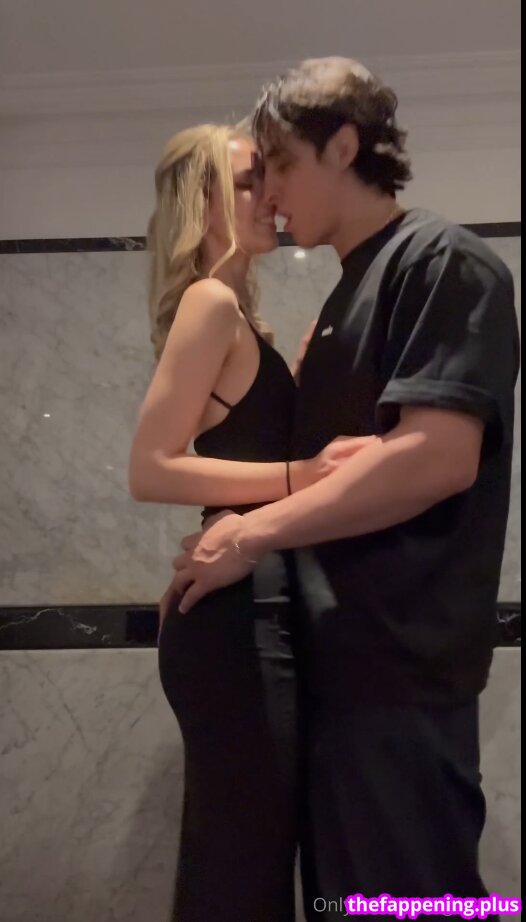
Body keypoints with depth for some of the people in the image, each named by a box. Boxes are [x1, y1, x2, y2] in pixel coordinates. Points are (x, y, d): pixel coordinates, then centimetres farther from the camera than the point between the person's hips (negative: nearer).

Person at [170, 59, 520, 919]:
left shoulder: (443, 261, -8)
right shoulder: (350, 294, 18)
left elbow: (439, 456, -21)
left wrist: (253, 534, -15)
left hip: (400, 661, -9)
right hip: (338, 656, 9)